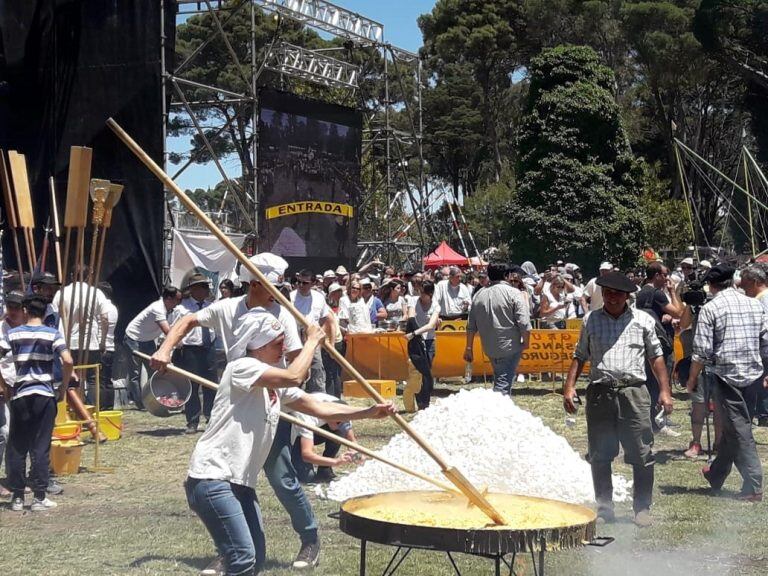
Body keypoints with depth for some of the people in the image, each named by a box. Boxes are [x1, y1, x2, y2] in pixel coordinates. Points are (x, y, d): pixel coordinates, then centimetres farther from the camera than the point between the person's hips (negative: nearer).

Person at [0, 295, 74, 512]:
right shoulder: (52, 334, -2)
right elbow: (68, 361, -13)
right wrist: (63, 387, 0)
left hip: (19, 396, 1)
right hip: (45, 396, -1)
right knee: (41, 448, 3)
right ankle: (39, 498, 3)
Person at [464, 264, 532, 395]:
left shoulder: (479, 295, 7)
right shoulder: (513, 293, -10)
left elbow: (471, 325, 9)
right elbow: (524, 324, -16)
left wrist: (469, 348, 16)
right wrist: (526, 343, -3)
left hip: (489, 348, 6)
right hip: (510, 347, -6)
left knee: (499, 379, 23)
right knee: (503, 385, -7)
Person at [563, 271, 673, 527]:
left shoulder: (643, 320, 8)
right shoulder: (591, 320, 11)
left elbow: (656, 357, 11)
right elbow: (580, 356, 15)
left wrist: (665, 391, 3)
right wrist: (569, 386, 4)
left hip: (634, 393, -1)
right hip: (600, 393, 1)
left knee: (642, 455, -3)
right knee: (599, 454, 6)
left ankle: (642, 508, 8)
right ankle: (604, 506, 17)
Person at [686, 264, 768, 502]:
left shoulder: (710, 308, -7)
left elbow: (702, 351, -10)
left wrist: (692, 379, 1)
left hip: (726, 374, -5)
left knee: (739, 430, -1)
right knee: (731, 426, 18)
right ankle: (716, 474, 32)